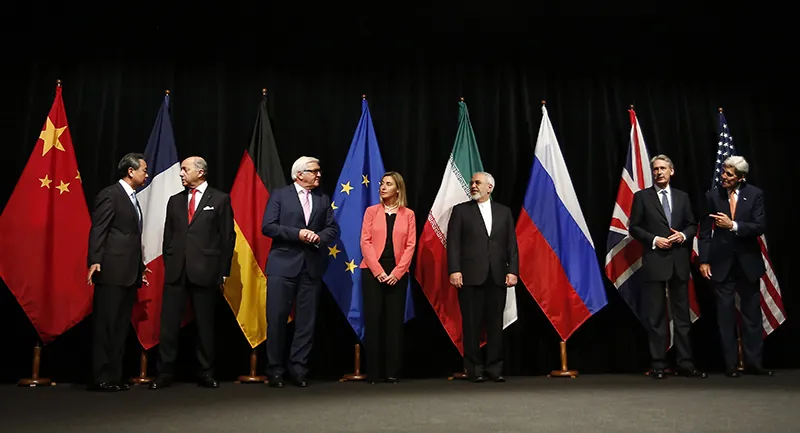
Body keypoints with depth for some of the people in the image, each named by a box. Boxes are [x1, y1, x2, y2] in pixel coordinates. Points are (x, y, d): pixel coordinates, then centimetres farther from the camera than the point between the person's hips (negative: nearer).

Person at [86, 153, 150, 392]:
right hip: (112, 272, -9)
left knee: (121, 327, 10)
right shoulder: (110, 194, -5)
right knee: (105, 326, -4)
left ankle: (114, 376, 16)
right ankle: (100, 378, 2)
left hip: (129, 273, 9)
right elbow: (97, 231, -11)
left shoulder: (132, 198, 20)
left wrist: (140, 268, 19)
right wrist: (94, 262, -20)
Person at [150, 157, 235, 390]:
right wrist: (168, 264, 7)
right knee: (169, 323, 2)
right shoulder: (175, 200, 14)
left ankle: (205, 373, 17)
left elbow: (228, 237, 0)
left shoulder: (220, 199, 2)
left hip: (205, 271, -3)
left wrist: (223, 271, -3)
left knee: (205, 324, 6)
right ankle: (165, 373, 11)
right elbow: (168, 236, 15)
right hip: (176, 270, 3)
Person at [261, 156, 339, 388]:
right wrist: (297, 234, -14)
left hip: (312, 266, 3)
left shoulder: (323, 199, 14)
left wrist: (319, 236, -11)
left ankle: (298, 368, 14)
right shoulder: (280, 195, 3)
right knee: (277, 318, -1)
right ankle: (275, 369, 11)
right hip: (283, 265, -3)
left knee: (306, 321, 4)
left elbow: (333, 228, 9)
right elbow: (267, 227, -6)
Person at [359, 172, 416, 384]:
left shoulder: (408, 214, 6)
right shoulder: (371, 211, 6)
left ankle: (392, 372, 9)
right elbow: (365, 242, -1)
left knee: (395, 321, 2)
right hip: (373, 272, 0)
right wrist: (378, 271, -11)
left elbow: (410, 245, 1)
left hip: (397, 274, 0)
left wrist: (397, 272, -10)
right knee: (373, 320, -1)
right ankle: (373, 372, 6)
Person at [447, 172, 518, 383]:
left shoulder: (504, 212, 13)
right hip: (470, 276, -2)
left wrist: (512, 270, -2)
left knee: (495, 323, 5)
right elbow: (453, 243, -1)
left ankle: (495, 367, 15)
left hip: (497, 276, 2)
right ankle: (474, 368, 12)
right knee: (471, 324, 2)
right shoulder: (461, 210, 7)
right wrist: (454, 270, -11)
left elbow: (511, 244, 9)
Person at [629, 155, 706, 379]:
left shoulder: (682, 197, 12)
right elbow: (634, 227, 0)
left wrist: (683, 235, -7)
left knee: (682, 314, 7)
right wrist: (654, 240, -13)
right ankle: (658, 365, 9)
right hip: (654, 262, -3)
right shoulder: (642, 196, 3)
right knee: (656, 316, 2)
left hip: (679, 262, 3)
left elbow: (693, 224, 14)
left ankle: (685, 363, 14)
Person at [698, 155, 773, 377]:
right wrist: (704, 260, -4)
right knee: (725, 315, 5)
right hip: (722, 263, 0)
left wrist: (733, 225, -22)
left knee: (752, 313, 8)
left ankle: (753, 363, 18)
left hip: (748, 262, 0)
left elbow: (760, 226, -10)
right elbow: (705, 231, 0)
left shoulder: (755, 194, -2)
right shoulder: (712, 195, -1)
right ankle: (731, 364, 14)